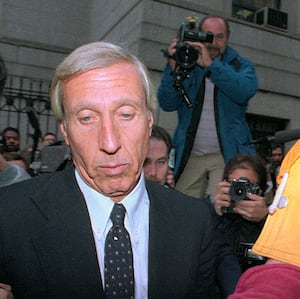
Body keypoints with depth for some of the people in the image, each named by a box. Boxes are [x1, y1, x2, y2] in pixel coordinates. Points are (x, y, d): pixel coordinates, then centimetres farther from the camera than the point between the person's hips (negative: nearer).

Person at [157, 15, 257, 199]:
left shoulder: (241, 66, 10)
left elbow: (246, 91, -14)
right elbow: (167, 104, 2)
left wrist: (210, 64, -19)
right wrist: (173, 68, -11)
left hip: (228, 154, -1)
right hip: (190, 155, 2)